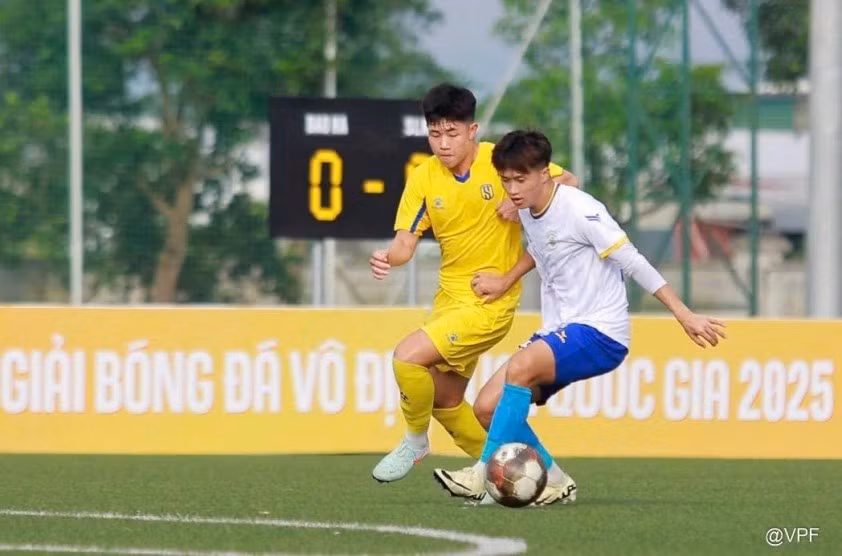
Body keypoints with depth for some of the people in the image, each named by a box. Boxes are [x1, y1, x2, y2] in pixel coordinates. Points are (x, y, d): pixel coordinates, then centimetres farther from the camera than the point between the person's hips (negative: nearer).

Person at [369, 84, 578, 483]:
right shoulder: (423, 179, -2)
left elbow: (567, 182, -6)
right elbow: (406, 242, -7)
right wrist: (388, 257, -30)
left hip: (490, 303, -7)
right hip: (449, 298, 7)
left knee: (408, 357, -21)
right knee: (445, 402, 14)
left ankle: (415, 441, 3)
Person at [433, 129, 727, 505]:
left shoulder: (580, 210, -14)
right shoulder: (529, 216, 10)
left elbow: (633, 263, -13)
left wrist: (685, 316, -13)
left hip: (600, 332, -9)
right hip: (559, 332, 9)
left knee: (520, 366, -33)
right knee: (487, 407, -4)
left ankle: (484, 474, -28)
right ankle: (554, 483, 8)